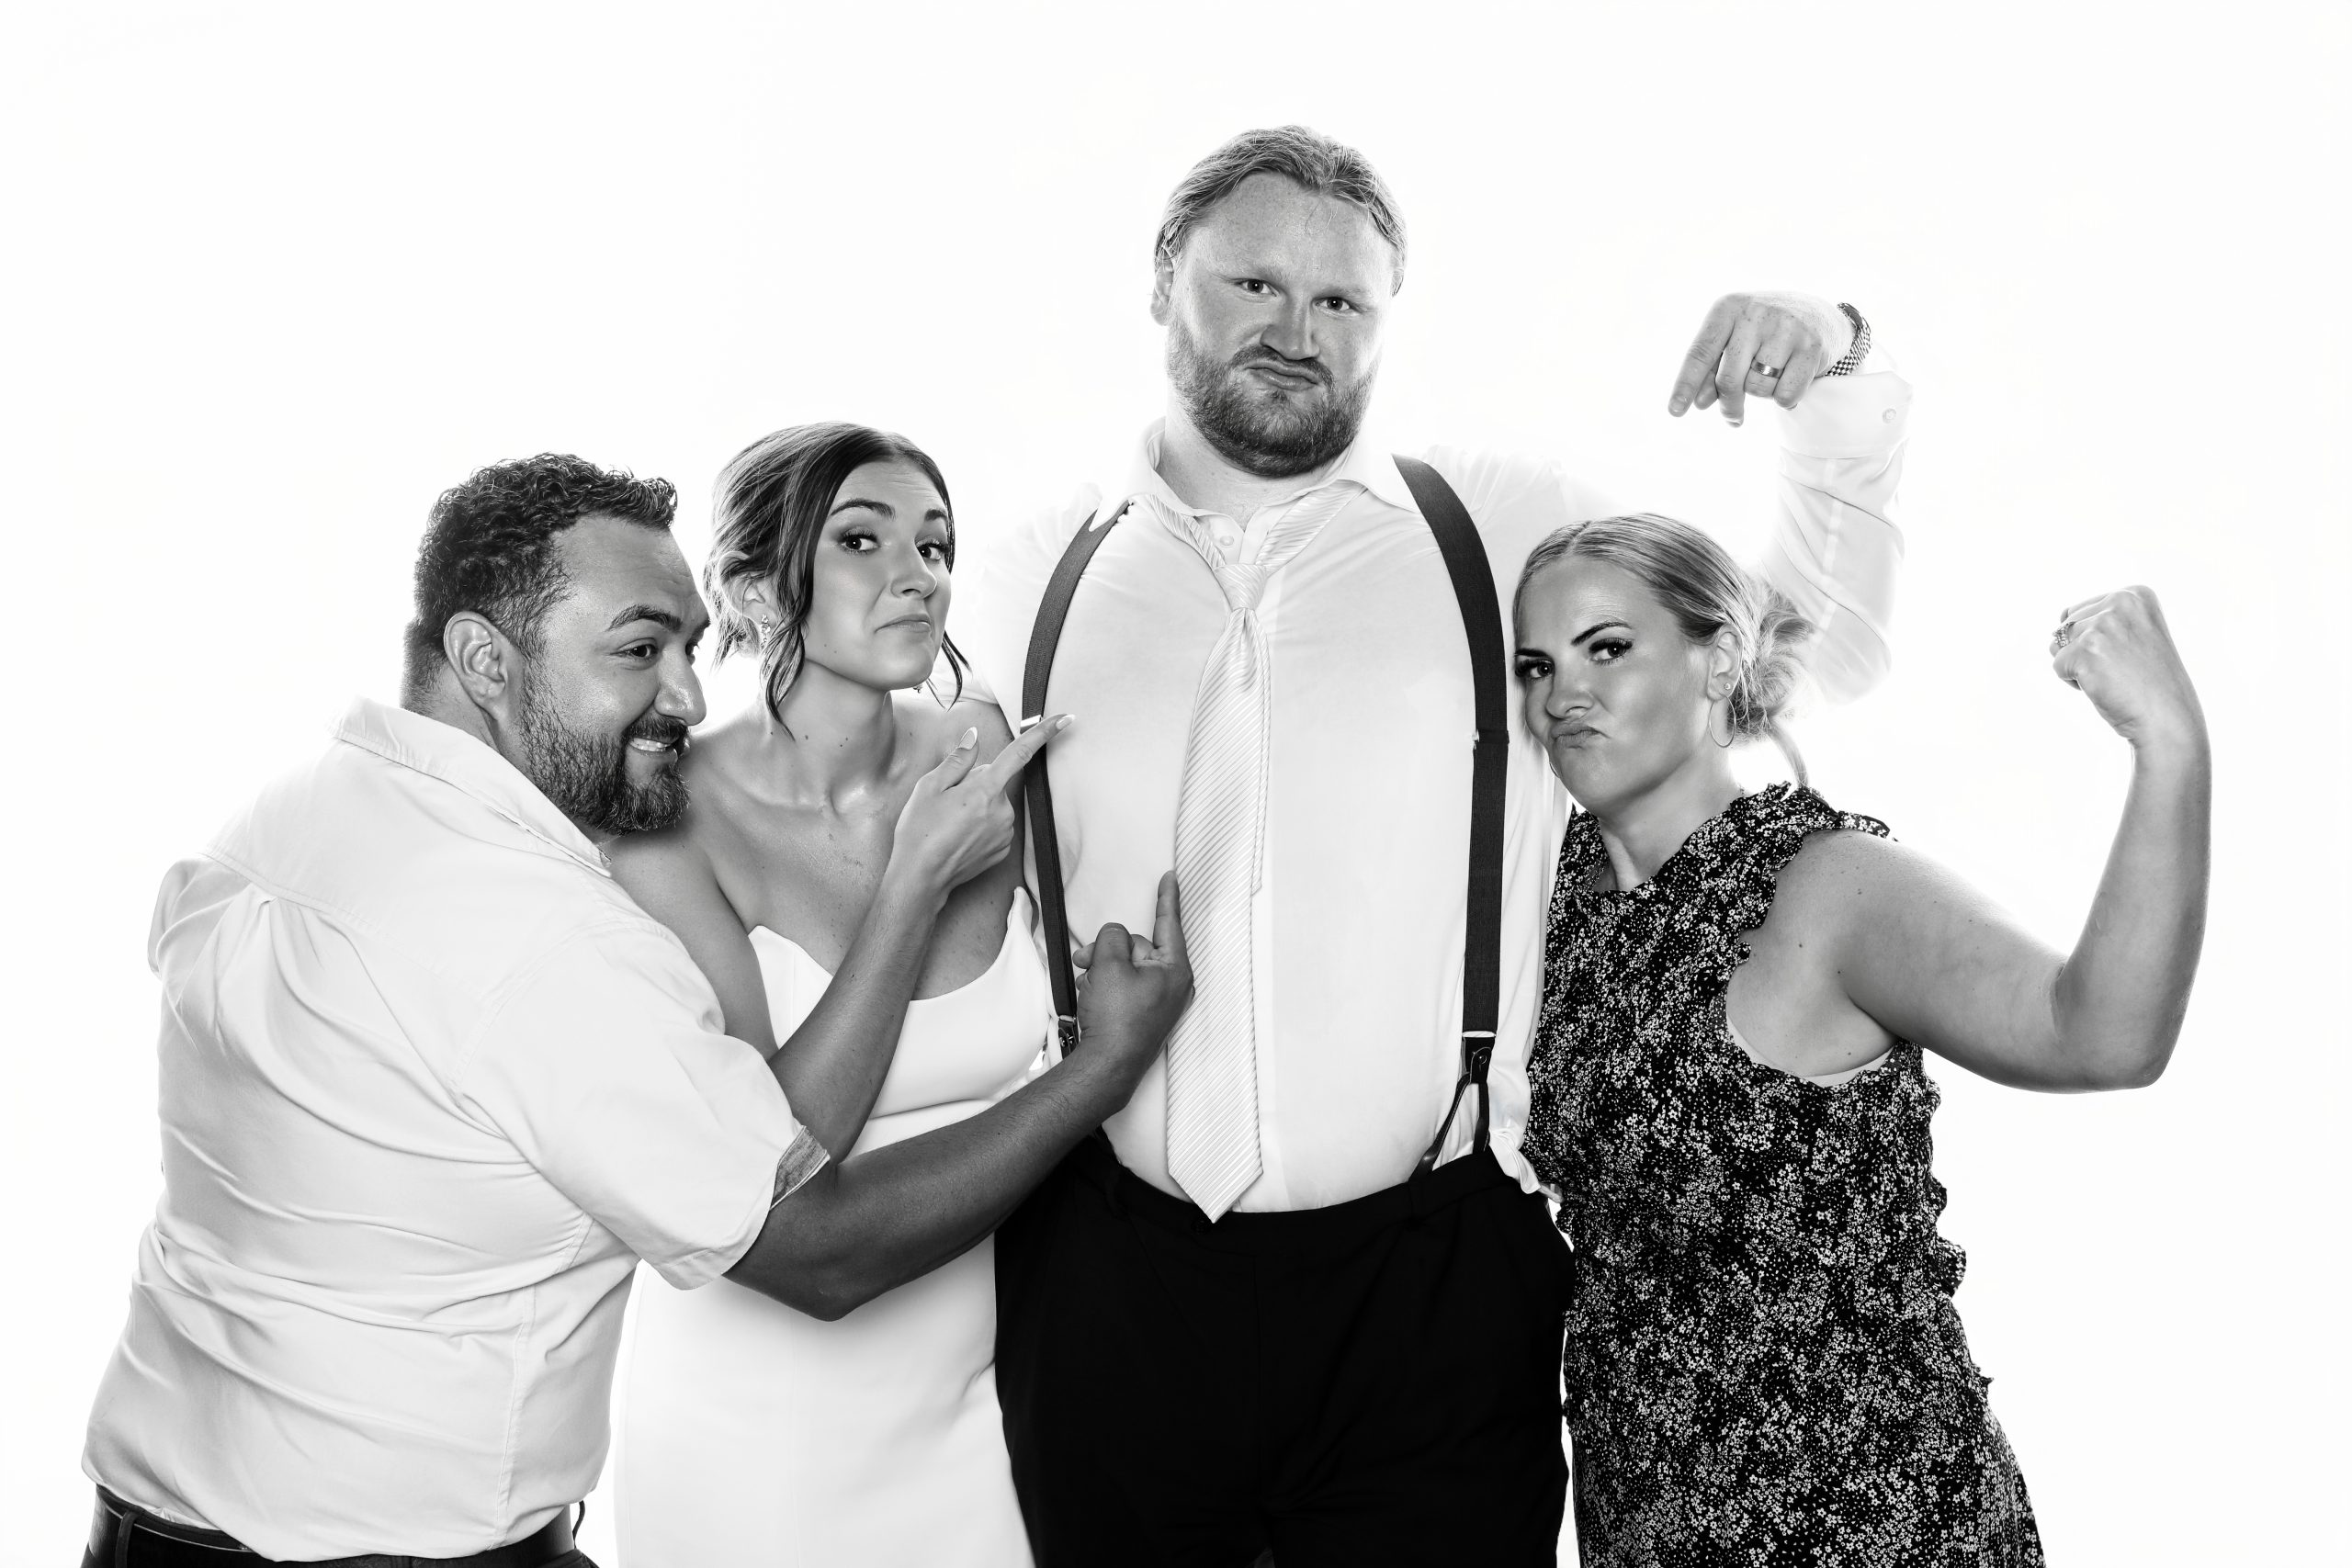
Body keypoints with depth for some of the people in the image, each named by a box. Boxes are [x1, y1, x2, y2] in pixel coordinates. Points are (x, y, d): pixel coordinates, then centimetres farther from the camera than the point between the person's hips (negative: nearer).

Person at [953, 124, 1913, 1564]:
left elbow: (1823, 646, 11)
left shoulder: (1510, 530, 5)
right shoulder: (1026, 583, 6)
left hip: (1429, 1289, 0)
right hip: (1106, 1288, 1)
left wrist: (1838, 380, -2)